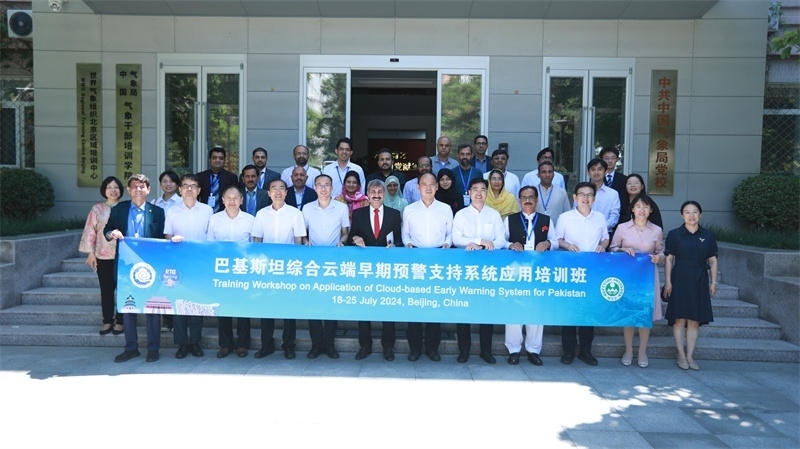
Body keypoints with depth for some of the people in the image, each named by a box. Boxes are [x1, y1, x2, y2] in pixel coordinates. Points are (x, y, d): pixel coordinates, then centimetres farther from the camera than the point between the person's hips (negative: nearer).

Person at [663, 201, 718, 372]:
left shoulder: (708, 236, 7)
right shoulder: (674, 234, 0)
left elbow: (712, 260, 10)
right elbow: (669, 259, 0)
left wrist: (713, 282, 4)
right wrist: (668, 281, -5)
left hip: (700, 281, 3)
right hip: (680, 280, -2)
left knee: (695, 320, 5)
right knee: (680, 319, -2)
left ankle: (690, 356, 13)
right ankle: (681, 355, 7)